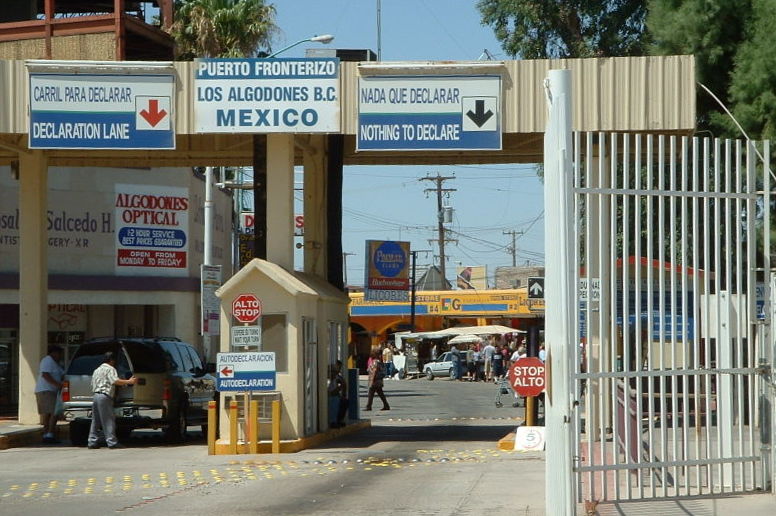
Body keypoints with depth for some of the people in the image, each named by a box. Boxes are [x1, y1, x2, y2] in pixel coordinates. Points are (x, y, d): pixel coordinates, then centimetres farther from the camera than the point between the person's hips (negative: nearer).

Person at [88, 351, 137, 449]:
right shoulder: (110, 369, -4)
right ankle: (112, 442, -10)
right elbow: (115, 381, -17)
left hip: (96, 395, 8)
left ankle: (92, 442, 8)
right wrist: (129, 382, -14)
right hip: (105, 396, -8)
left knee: (95, 421, 10)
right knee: (108, 420, -8)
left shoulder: (97, 370, 23)